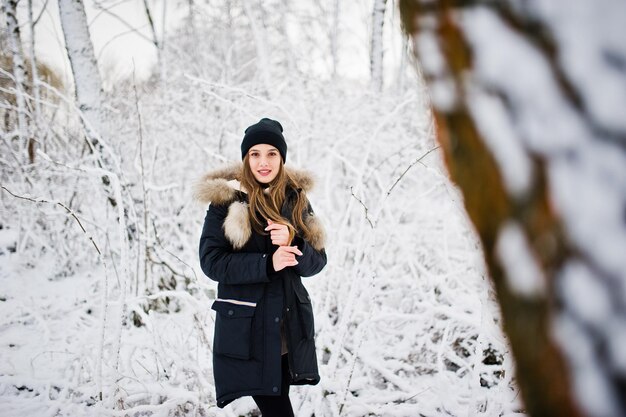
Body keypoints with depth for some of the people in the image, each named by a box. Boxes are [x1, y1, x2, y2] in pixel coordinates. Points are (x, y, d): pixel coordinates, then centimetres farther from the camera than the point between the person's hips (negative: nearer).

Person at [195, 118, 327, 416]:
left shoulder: (296, 199, 7)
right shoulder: (226, 199, -3)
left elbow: (316, 262, 5)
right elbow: (211, 262, -9)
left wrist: (291, 242, -15)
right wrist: (267, 264, -18)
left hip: (290, 328, 3)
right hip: (246, 330, -3)